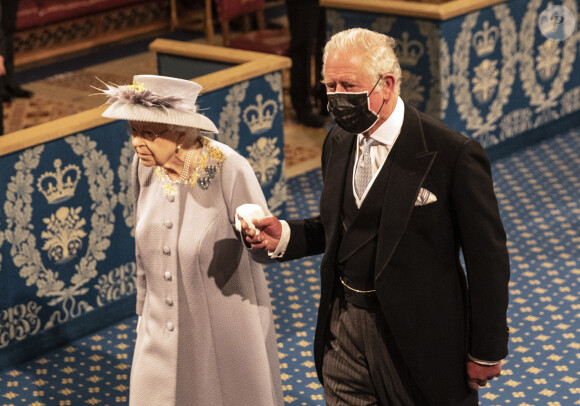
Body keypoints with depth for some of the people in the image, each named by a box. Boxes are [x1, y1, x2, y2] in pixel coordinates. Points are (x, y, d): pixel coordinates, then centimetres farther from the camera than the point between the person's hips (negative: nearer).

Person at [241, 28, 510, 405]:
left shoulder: (453, 154, -18)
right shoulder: (338, 142, 3)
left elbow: (487, 258, -13)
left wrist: (487, 352, -8)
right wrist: (285, 236, -4)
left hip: (418, 335, -5)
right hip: (344, 328, 6)